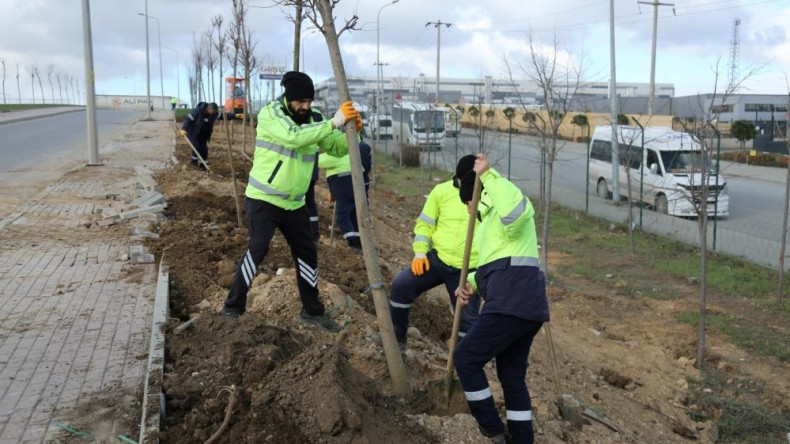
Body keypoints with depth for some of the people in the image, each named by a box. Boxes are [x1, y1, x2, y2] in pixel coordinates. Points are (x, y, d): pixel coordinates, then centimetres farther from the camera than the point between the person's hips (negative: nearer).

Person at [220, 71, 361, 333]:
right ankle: (233, 307, -2)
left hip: (294, 203, 6)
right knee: (258, 248, -17)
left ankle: (312, 311, 23)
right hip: (263, 199, -6)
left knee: (307, 252, 9)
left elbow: (338, 148, 4)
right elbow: (294, 137, -33)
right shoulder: (270, 113, -15)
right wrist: (333, 122, -33)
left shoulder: (313, 120, 3)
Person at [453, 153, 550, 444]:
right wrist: (472, 284, 13)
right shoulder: (490, 221, 28)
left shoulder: (504, 213, -5)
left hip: (514, 302, -11)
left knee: (466, 358, -3)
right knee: (512, 375, 15)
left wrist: (489, 174, -25)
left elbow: (518, 209, -33)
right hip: (520, 303, 11)